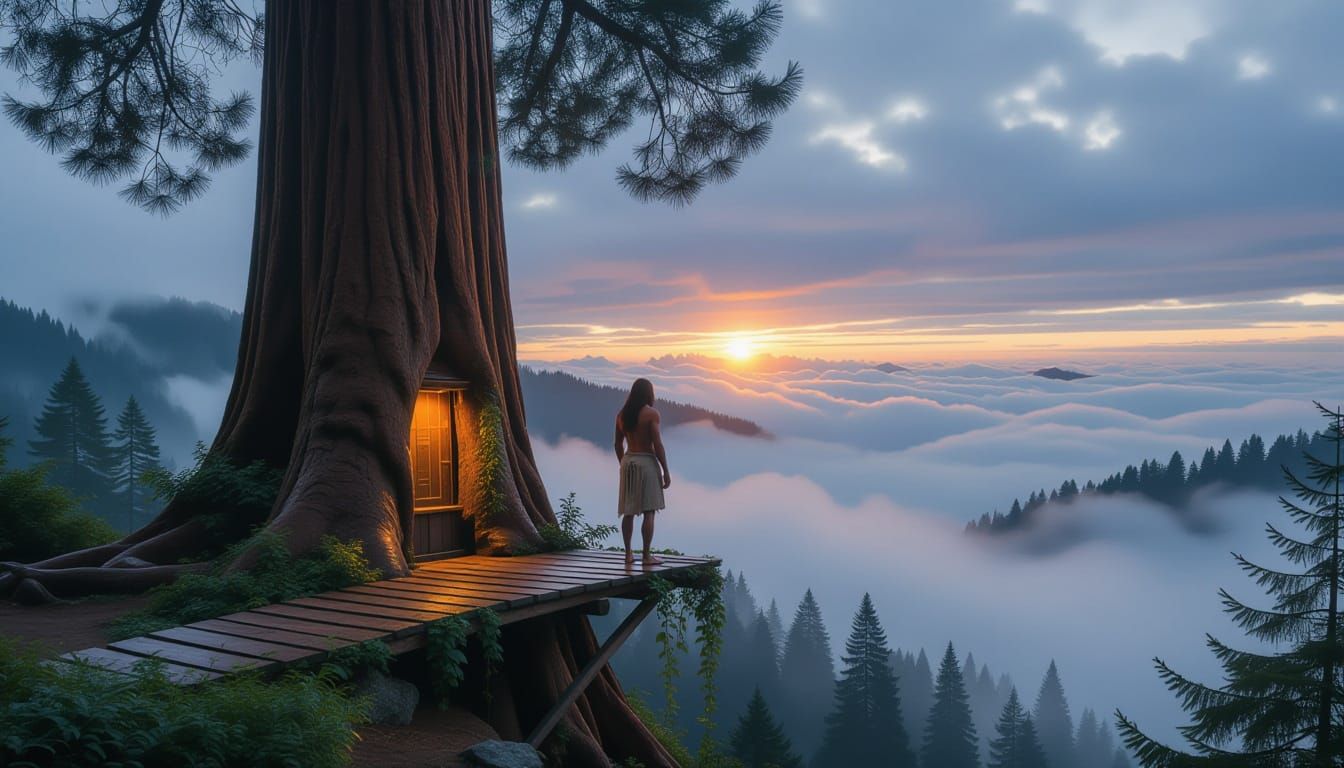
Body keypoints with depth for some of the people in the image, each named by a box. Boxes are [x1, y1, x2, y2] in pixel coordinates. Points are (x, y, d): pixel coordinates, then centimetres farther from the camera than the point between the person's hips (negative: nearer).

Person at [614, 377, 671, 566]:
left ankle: (628, 554, 13)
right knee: (649, 512, -1)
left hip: (628, 461, 6)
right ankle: (647, 556, -1)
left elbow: (618, 444, 13)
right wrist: (665, 471, -8)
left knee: (629, 511, 10)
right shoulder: (651, 413, -10)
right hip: (647, 462, -6)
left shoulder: (622, 414, 7)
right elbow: (657, 445, -13)